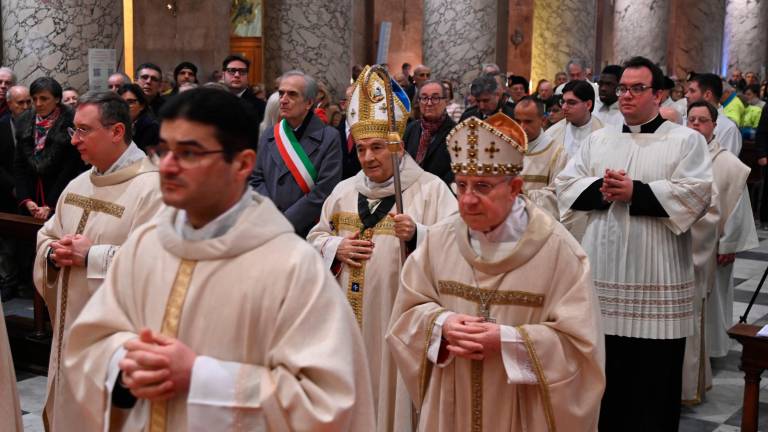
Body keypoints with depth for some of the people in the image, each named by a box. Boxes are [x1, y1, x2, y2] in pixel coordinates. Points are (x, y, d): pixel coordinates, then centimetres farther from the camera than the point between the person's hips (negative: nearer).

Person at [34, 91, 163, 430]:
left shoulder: (151, 188, -17)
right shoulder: (77, 185, 10)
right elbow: (46, 237, 19)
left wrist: (92, 256, -22)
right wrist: (54, 253, -5)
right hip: (71, 327, 8)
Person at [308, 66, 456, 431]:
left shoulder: (431, 188, -4)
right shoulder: (344, 190, 11)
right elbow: (315, 239, 15)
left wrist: (416, 235, -28)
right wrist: (336, 247, -6)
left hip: (401, 315, -4)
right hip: (349, 312, 5)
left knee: (394, 386, 2)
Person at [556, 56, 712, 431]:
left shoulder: (686, 140, 2)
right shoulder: (598, 140, 15)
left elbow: (696, 194, -12)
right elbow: (565, 186, 8)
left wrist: (634, 192, -16)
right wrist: (600, 189, -11)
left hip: (656, 281, -4)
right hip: (601, 275, 4)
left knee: (652, 379, 3)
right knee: (602, 373, 11)